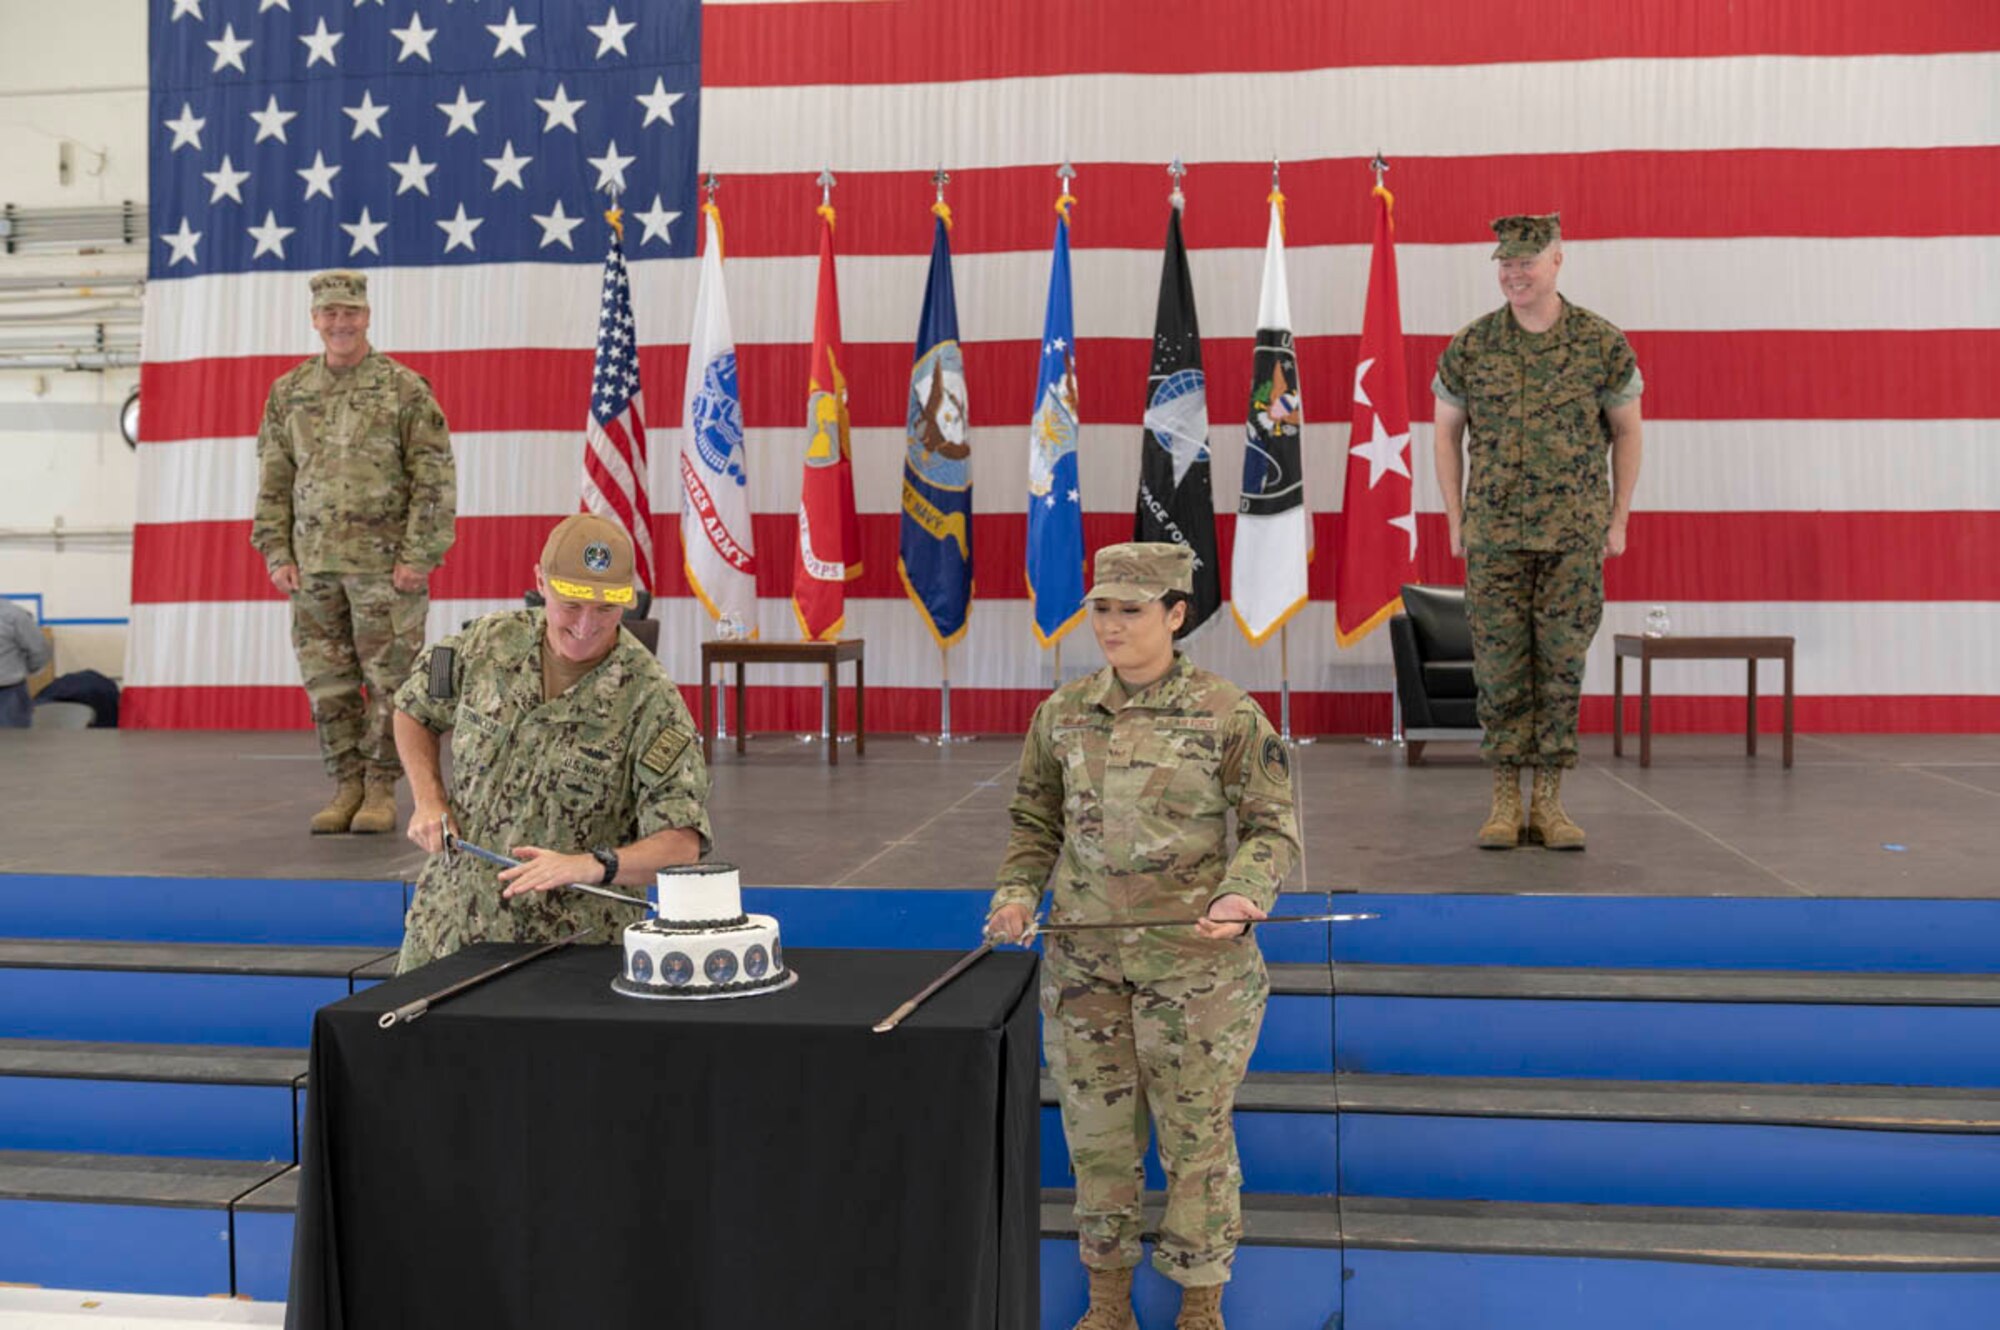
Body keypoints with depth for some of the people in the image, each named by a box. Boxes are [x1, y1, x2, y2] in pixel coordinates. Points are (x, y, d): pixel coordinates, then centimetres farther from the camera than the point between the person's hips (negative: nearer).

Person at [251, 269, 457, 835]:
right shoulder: (288, 392, 11)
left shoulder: (405, 389, -2)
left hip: (385, 564, -4)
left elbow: (435, 479, -5)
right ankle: (347, 786, 17)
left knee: (388, 680, 0)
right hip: (313, 565, 4)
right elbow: (272, 481, 14)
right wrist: (276, 554, 5)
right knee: (327, 683, 7)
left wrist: (418, 556, -11)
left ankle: (381, 791, 10)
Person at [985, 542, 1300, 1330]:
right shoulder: (1063, 713, 5)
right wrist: (1017, 892, -1)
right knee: (1097, 1127, 11)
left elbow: (1272, 826, -3)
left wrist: (1243, 894, -20)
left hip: (1194, 961, -3)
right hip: (1085, 956, 3)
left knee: (1196, 1131, 6)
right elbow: (1035, 820, 14)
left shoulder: (1228, 715, -5)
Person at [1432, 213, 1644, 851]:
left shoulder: (1602, 343, 0)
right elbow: (1447, 434, 10)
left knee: (1563, 666, 3)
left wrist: (1618, 519, 5)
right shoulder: (1470, 346, 2)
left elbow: (1626, 431, 8)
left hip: (1575, 535, 0)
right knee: (1500, 667, 1)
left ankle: (1550, 802, 11)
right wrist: (1455, 521, 6)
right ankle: (1504, 803, 9)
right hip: (1494, 534, 0)